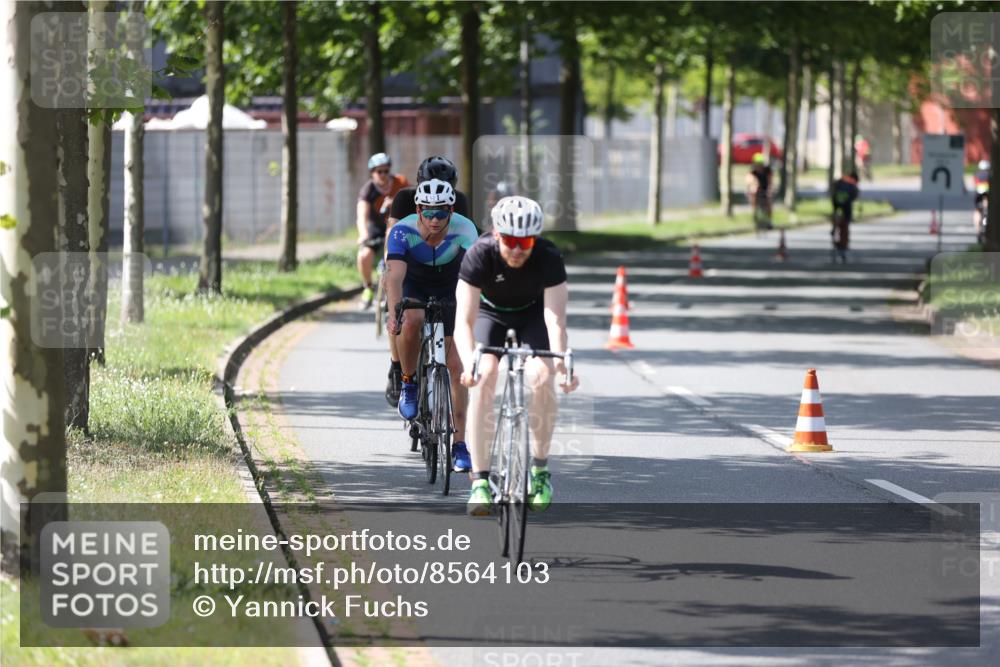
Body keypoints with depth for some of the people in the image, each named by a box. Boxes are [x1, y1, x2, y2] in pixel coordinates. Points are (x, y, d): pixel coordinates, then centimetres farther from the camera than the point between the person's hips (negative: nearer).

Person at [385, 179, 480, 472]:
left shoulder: (464, 229, -30)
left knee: (456, 365, -8)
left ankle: (459, 443, 0)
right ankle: (409, 383, -10)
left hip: (450, 293, 1)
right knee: (411, 321, -36)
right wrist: (393, 314, -55)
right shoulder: (402, 231, -29)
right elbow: (395, 276, -39)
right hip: (414, 288, -1)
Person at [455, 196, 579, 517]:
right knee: (483, 381, -23)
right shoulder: (479, 255, -33)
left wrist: (560, 361, -55)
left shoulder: (549, 257, -32)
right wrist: (469, 362, -56)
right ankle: (480, 481, -22)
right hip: (491, 312, 0)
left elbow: (555, 318, -38)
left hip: (534, 313, 0)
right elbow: (464, 320, -38)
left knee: (542, 379, -24)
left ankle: (540, 468, -3)